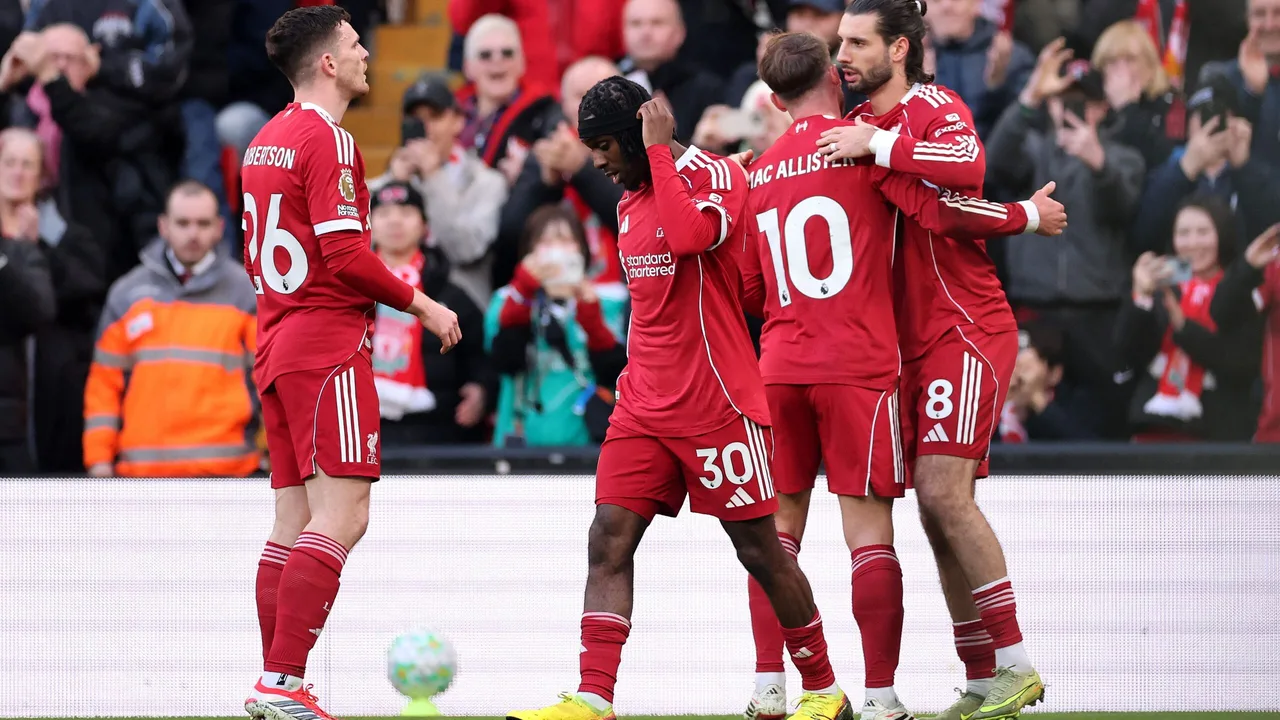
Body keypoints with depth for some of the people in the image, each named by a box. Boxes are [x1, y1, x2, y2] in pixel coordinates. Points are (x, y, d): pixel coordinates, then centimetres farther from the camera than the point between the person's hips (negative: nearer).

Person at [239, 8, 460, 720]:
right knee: (342, 516, -12)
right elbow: (346, 255, -18)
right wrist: (420, 303, -7)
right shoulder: (328, 139, -12)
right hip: (331, 346, -10)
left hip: (277, 344, 10)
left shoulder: (266, 141, 16)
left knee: (296, 520, 10)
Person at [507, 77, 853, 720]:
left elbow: (690, 236, -32)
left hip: (716, 403, -7)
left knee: (759, 548, 1)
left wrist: (659, 149, -23)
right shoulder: (630, 202, 15)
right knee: (609, 541, -7)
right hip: (643, 403, 7)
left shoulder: (717, 177, -10)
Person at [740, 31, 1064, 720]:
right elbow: (942, 209, -12)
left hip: (781, 369, 4)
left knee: (779, 524, 11)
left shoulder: (760, 173, 13)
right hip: (858, 366, -4)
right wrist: (1029, 215, 2)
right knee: (869, 533, -4)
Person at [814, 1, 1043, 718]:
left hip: (966, 329, -8)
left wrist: (880, 146, -27)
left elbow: (967, 164, -31)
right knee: (937, 509, 5)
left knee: (945, 492, -17)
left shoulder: (936, 108, -9)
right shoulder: (857, 125, 16)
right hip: (910, 341, 8)